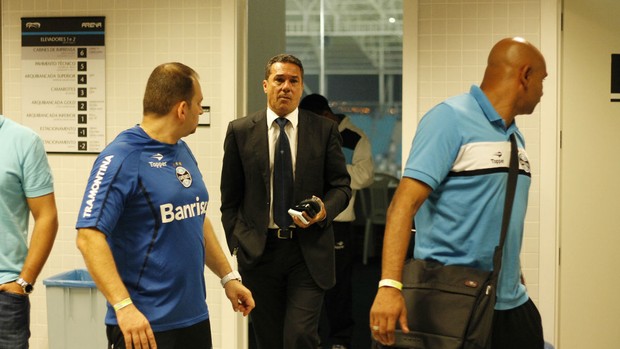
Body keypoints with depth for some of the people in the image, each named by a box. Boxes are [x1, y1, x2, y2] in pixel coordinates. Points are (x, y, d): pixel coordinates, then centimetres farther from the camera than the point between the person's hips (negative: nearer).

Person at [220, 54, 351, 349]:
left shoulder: (324, 130, 4)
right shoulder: (240, 131, 5)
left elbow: (341, 186, 7)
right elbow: (230, 198, 8)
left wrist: (325, 209, -14)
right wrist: (236, 244, 2)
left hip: (308, 250, -1)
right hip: (258, 250, 1)